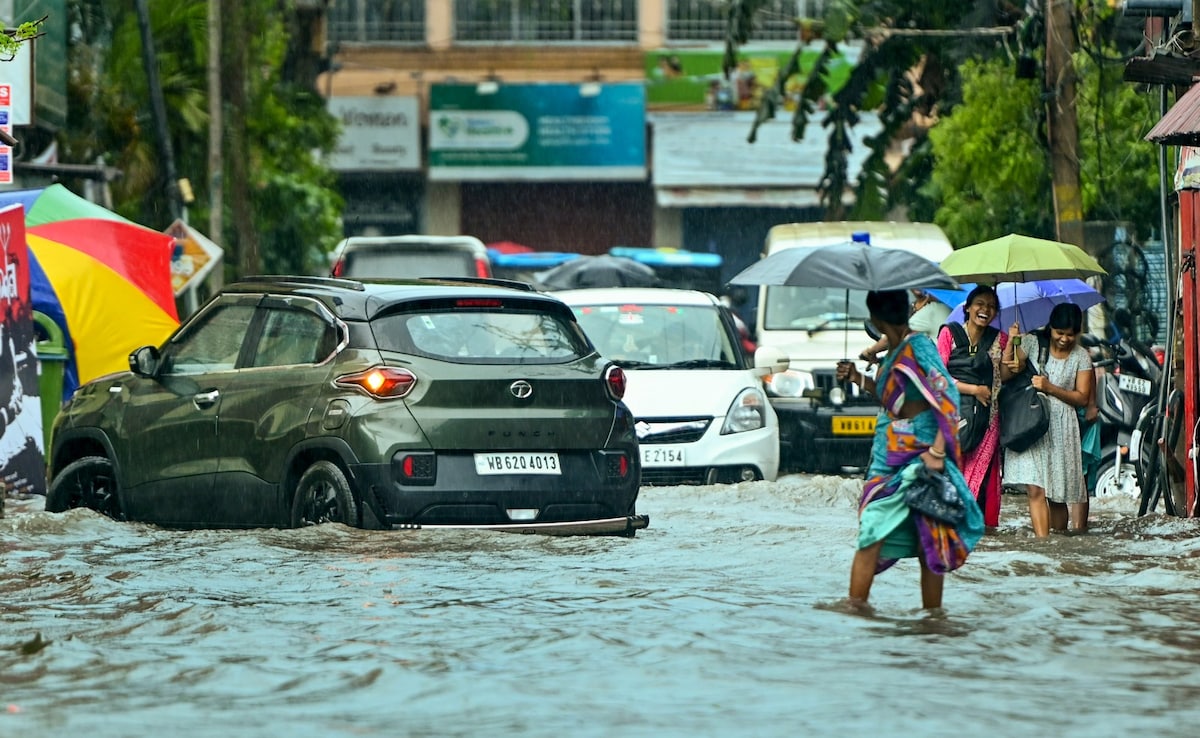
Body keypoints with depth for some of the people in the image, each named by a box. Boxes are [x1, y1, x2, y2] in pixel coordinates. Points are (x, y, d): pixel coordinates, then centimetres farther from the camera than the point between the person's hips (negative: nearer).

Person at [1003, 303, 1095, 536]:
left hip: (1062, 428, 1)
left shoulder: (1081, 357, 5)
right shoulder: (1032, 343, 3)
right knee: (1035, 489, -13)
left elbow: (1082, 398, 1)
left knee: (1059, 493, 3)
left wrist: (1050, 388, -12)